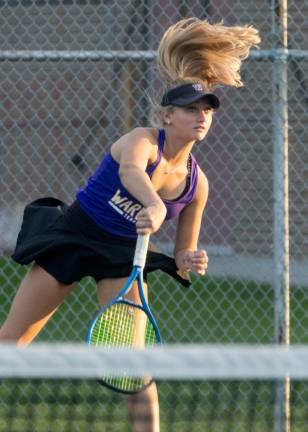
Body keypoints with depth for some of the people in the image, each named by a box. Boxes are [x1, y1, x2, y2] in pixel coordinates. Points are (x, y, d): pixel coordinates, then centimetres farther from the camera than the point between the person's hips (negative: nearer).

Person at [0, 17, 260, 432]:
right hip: (71, 236, -3)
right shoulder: (143, 141, -18)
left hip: (122, 256, 3)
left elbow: (182, 256, 6)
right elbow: (129, 170, -45)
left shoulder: (197, 183, -4)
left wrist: (189, 263, -18)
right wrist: (154, 206, -64)